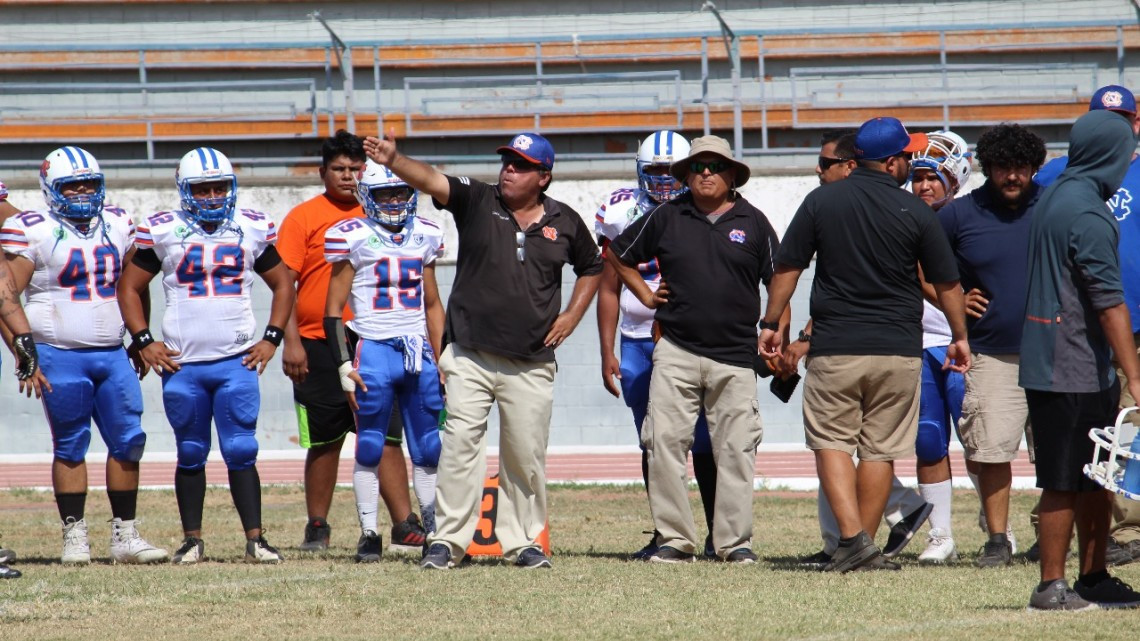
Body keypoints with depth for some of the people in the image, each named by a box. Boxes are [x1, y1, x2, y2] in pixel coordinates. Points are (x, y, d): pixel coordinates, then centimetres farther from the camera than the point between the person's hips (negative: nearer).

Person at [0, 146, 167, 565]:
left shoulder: (117, 226, 10)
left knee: (128, 442, 2)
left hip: (112, 354, 5)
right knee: (70, 447, 1)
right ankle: (74, 536, 7)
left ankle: (125, 535, 8)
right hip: (61, 355, -5)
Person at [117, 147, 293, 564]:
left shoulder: (253, 230, 6)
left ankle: (255, 540, -4)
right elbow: (129, 289, 8)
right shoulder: (162, 232, 1)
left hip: (238, 362, 0)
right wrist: (143, 343, -1)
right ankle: (192, 540, 15)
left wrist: (271, 339, 5)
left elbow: (282, 285, 16)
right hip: (182, 364, 0)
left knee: (241, 452, -5)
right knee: (191, 455, 7)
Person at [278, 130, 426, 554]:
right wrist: (290, 341, -11)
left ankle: (404, 527, -3)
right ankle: (317, 529, 15)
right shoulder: (304, 218, 1)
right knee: (325, 442, 4)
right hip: (319, 346, -2)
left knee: (386, 439, -2)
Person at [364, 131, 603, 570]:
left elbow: (591, 268, 23)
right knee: (460, 444, -9)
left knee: (526, 456, 5)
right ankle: (447, 540, -7)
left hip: (531, 364, 2)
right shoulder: (477, 201, 0)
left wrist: (572, 316, 10)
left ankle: (522, 542, 17)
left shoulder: (564, 222, 6)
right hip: (470, 356, -1)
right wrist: (393, 161, -35)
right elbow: (430, 180, -16)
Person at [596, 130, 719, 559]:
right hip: (638, 342, 3)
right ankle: (664, 535, 12)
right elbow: (609, 289, 9)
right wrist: (607, 353, 6)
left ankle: (717, 534, 2)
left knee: (703, 443, -5)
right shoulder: (620, 214, 4)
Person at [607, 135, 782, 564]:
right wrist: (646, 295, 11)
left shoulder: (753, 223, 6)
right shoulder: (666, 218, 7)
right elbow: (617, 256, 21)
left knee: (736, 449, 0)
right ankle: (673, 538, 0)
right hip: (676, 351, 0)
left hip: (735, 357, 0)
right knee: (665, 444, -6)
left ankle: (734, 540, 7)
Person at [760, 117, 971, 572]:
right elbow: (946, 283, 6)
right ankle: (865, 547, 10)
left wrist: (771, 324, 14)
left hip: (834, 347, 0)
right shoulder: (915, 212, -2)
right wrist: (960, 337, 19)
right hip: (899, 348, 0)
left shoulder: (821, 202, 0)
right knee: (880, 449, 8)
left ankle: (852, 538, -11)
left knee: (831, 441, 5)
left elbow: (787, 267, 3)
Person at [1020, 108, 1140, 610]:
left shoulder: (1055, 198, 14)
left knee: (1097, 478, 14)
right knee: (1065, 484, -3)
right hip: (1072, 371, -10)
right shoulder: (1088, 214, -18)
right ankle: (1052, 588, 2)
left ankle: (1094, 579, 20)